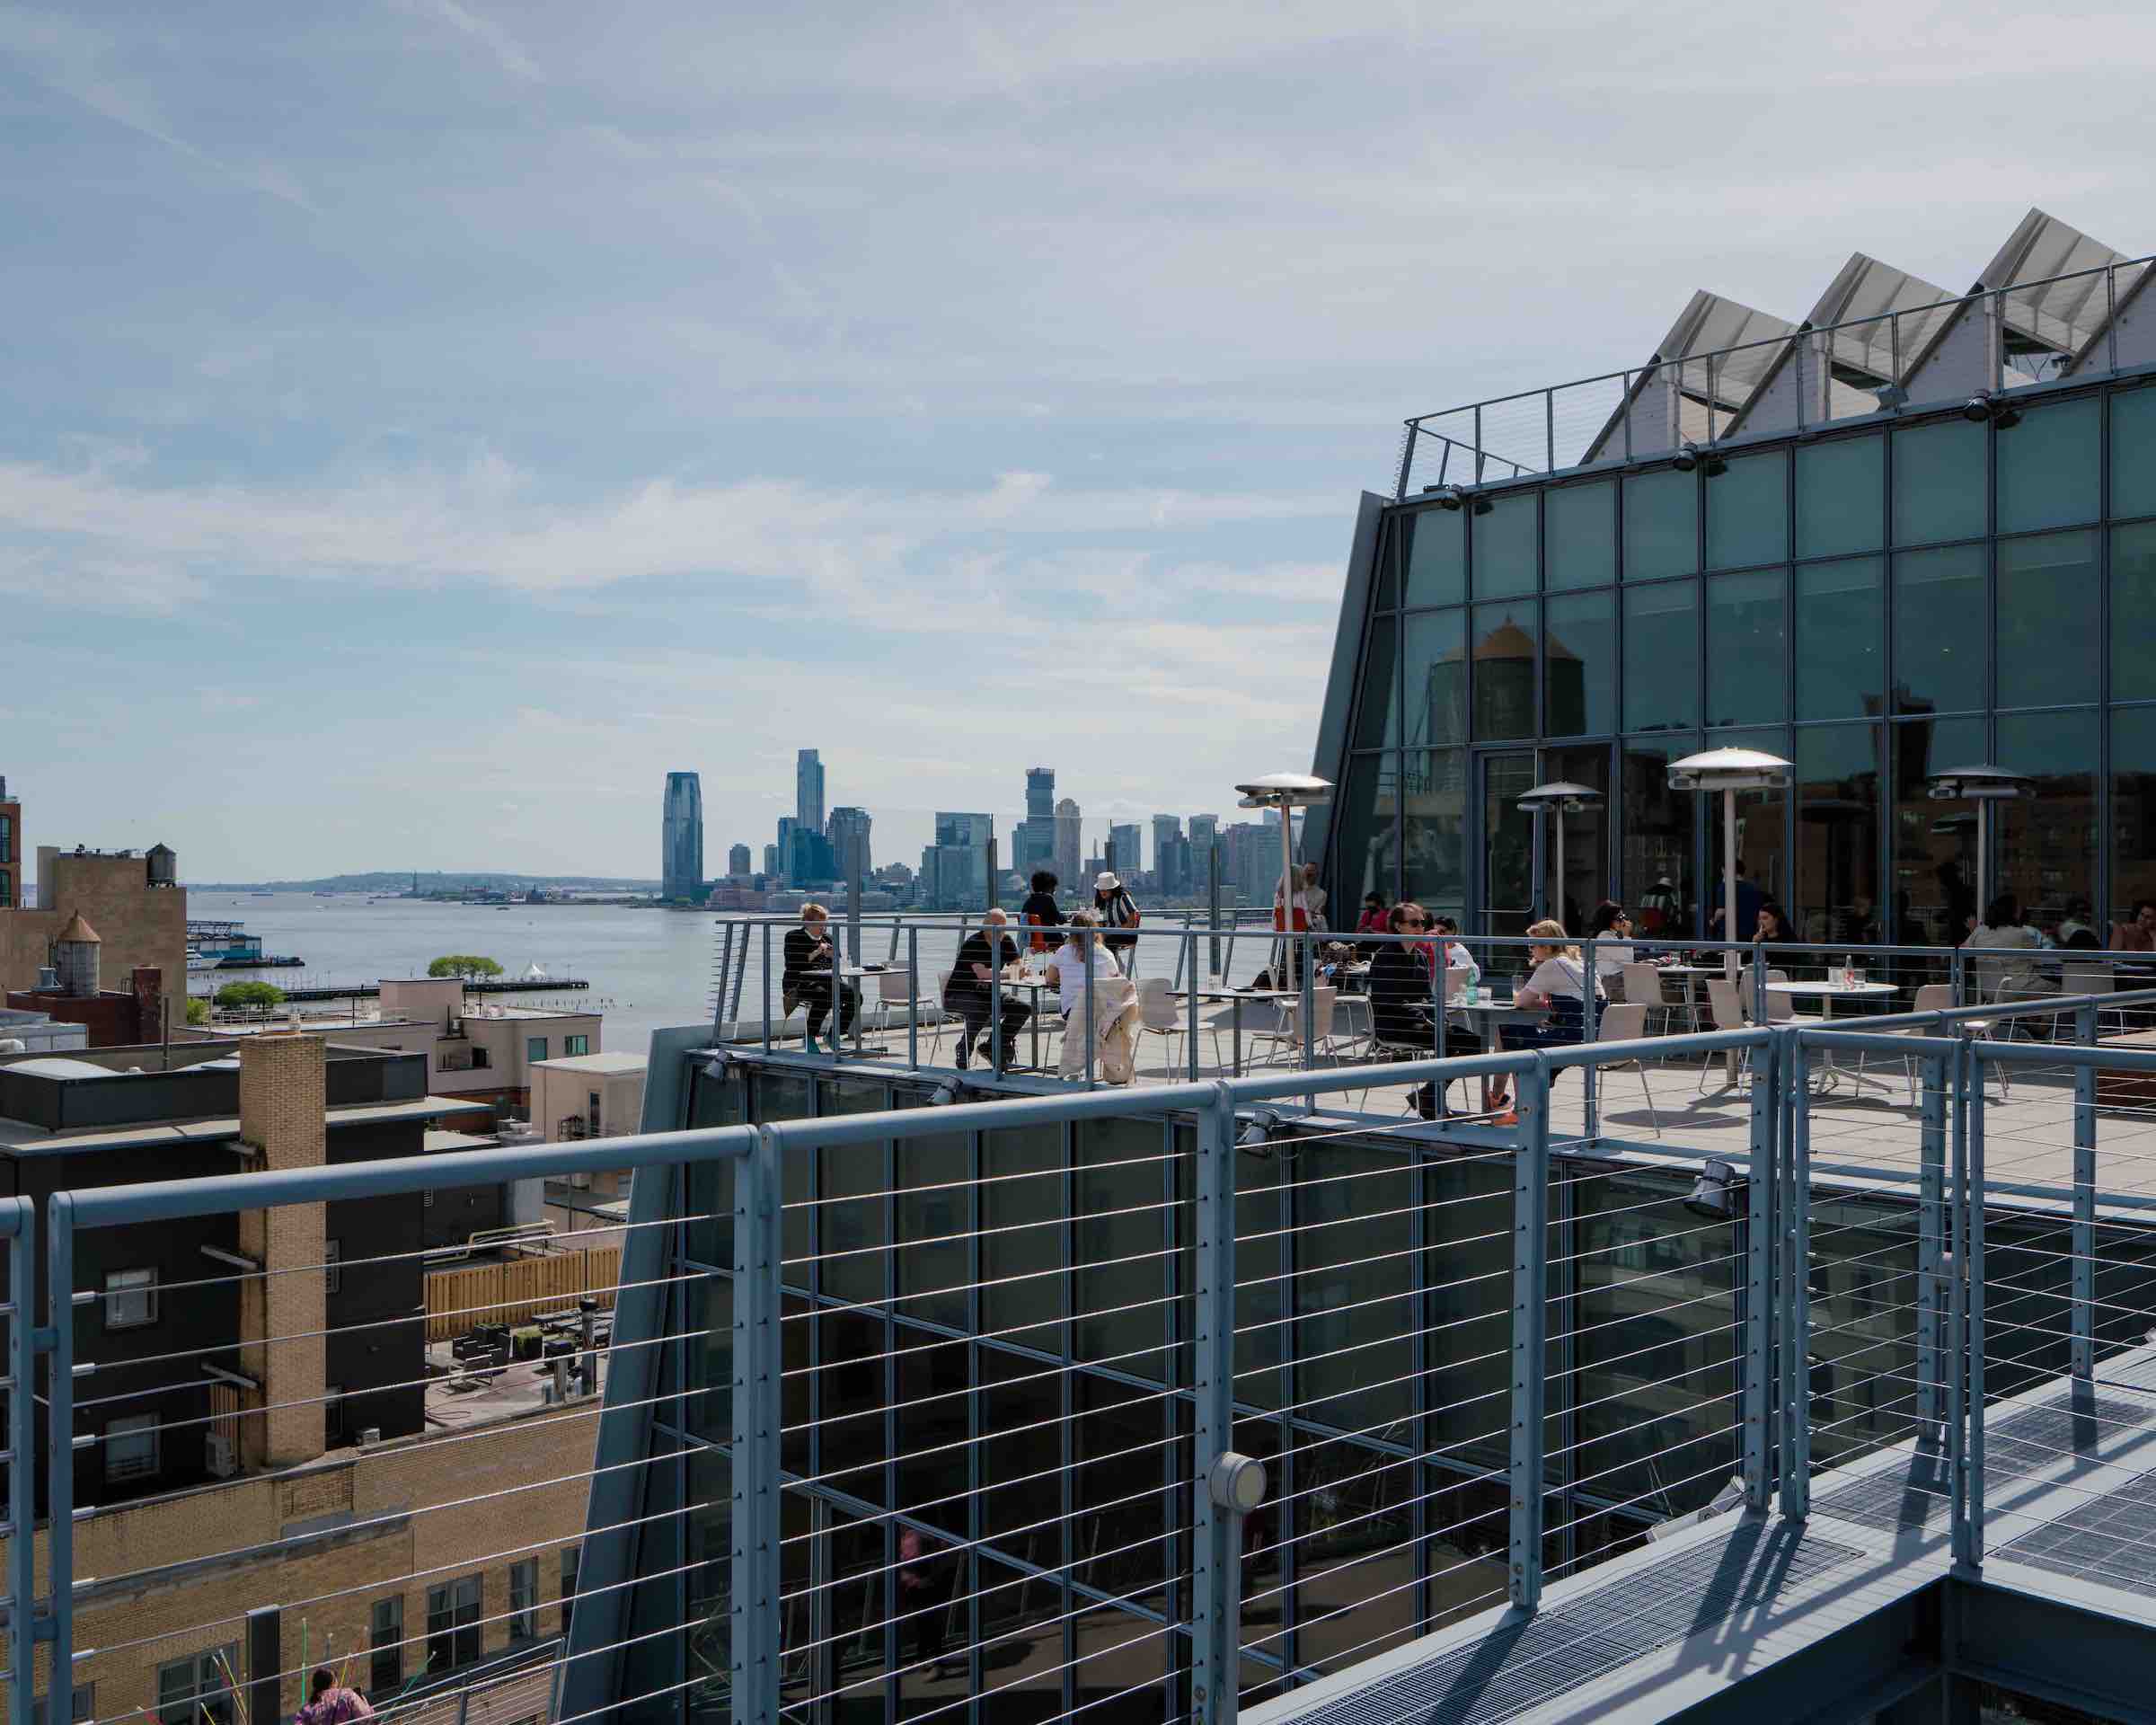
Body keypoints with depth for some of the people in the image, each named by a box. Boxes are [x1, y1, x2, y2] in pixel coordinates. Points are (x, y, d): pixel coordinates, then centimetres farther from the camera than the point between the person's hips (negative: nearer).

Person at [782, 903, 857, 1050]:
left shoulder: (827, 938, 17)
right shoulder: (794, 937, 1)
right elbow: (793, 965, -13)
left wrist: (833, 956, -5)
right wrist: (816, 953, -17)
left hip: (824, 980, 6)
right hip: (799, 983, -6)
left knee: (854, 994, -18)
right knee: (824, 995, -37)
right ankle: (809, 1037, -20)